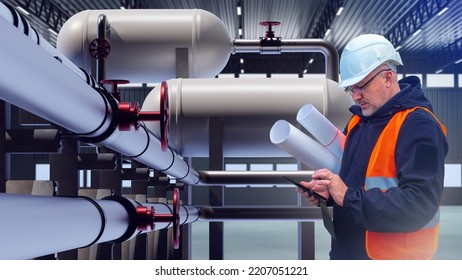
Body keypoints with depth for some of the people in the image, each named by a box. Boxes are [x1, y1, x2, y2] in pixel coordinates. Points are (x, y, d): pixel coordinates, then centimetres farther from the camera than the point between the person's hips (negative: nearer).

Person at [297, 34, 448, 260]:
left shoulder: (419, 126, -17)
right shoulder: (359, 120, 9)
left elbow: (419, 203, -26)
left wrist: (348, 197, -27)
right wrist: (328, 192, -2)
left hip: (391, 256, -7)